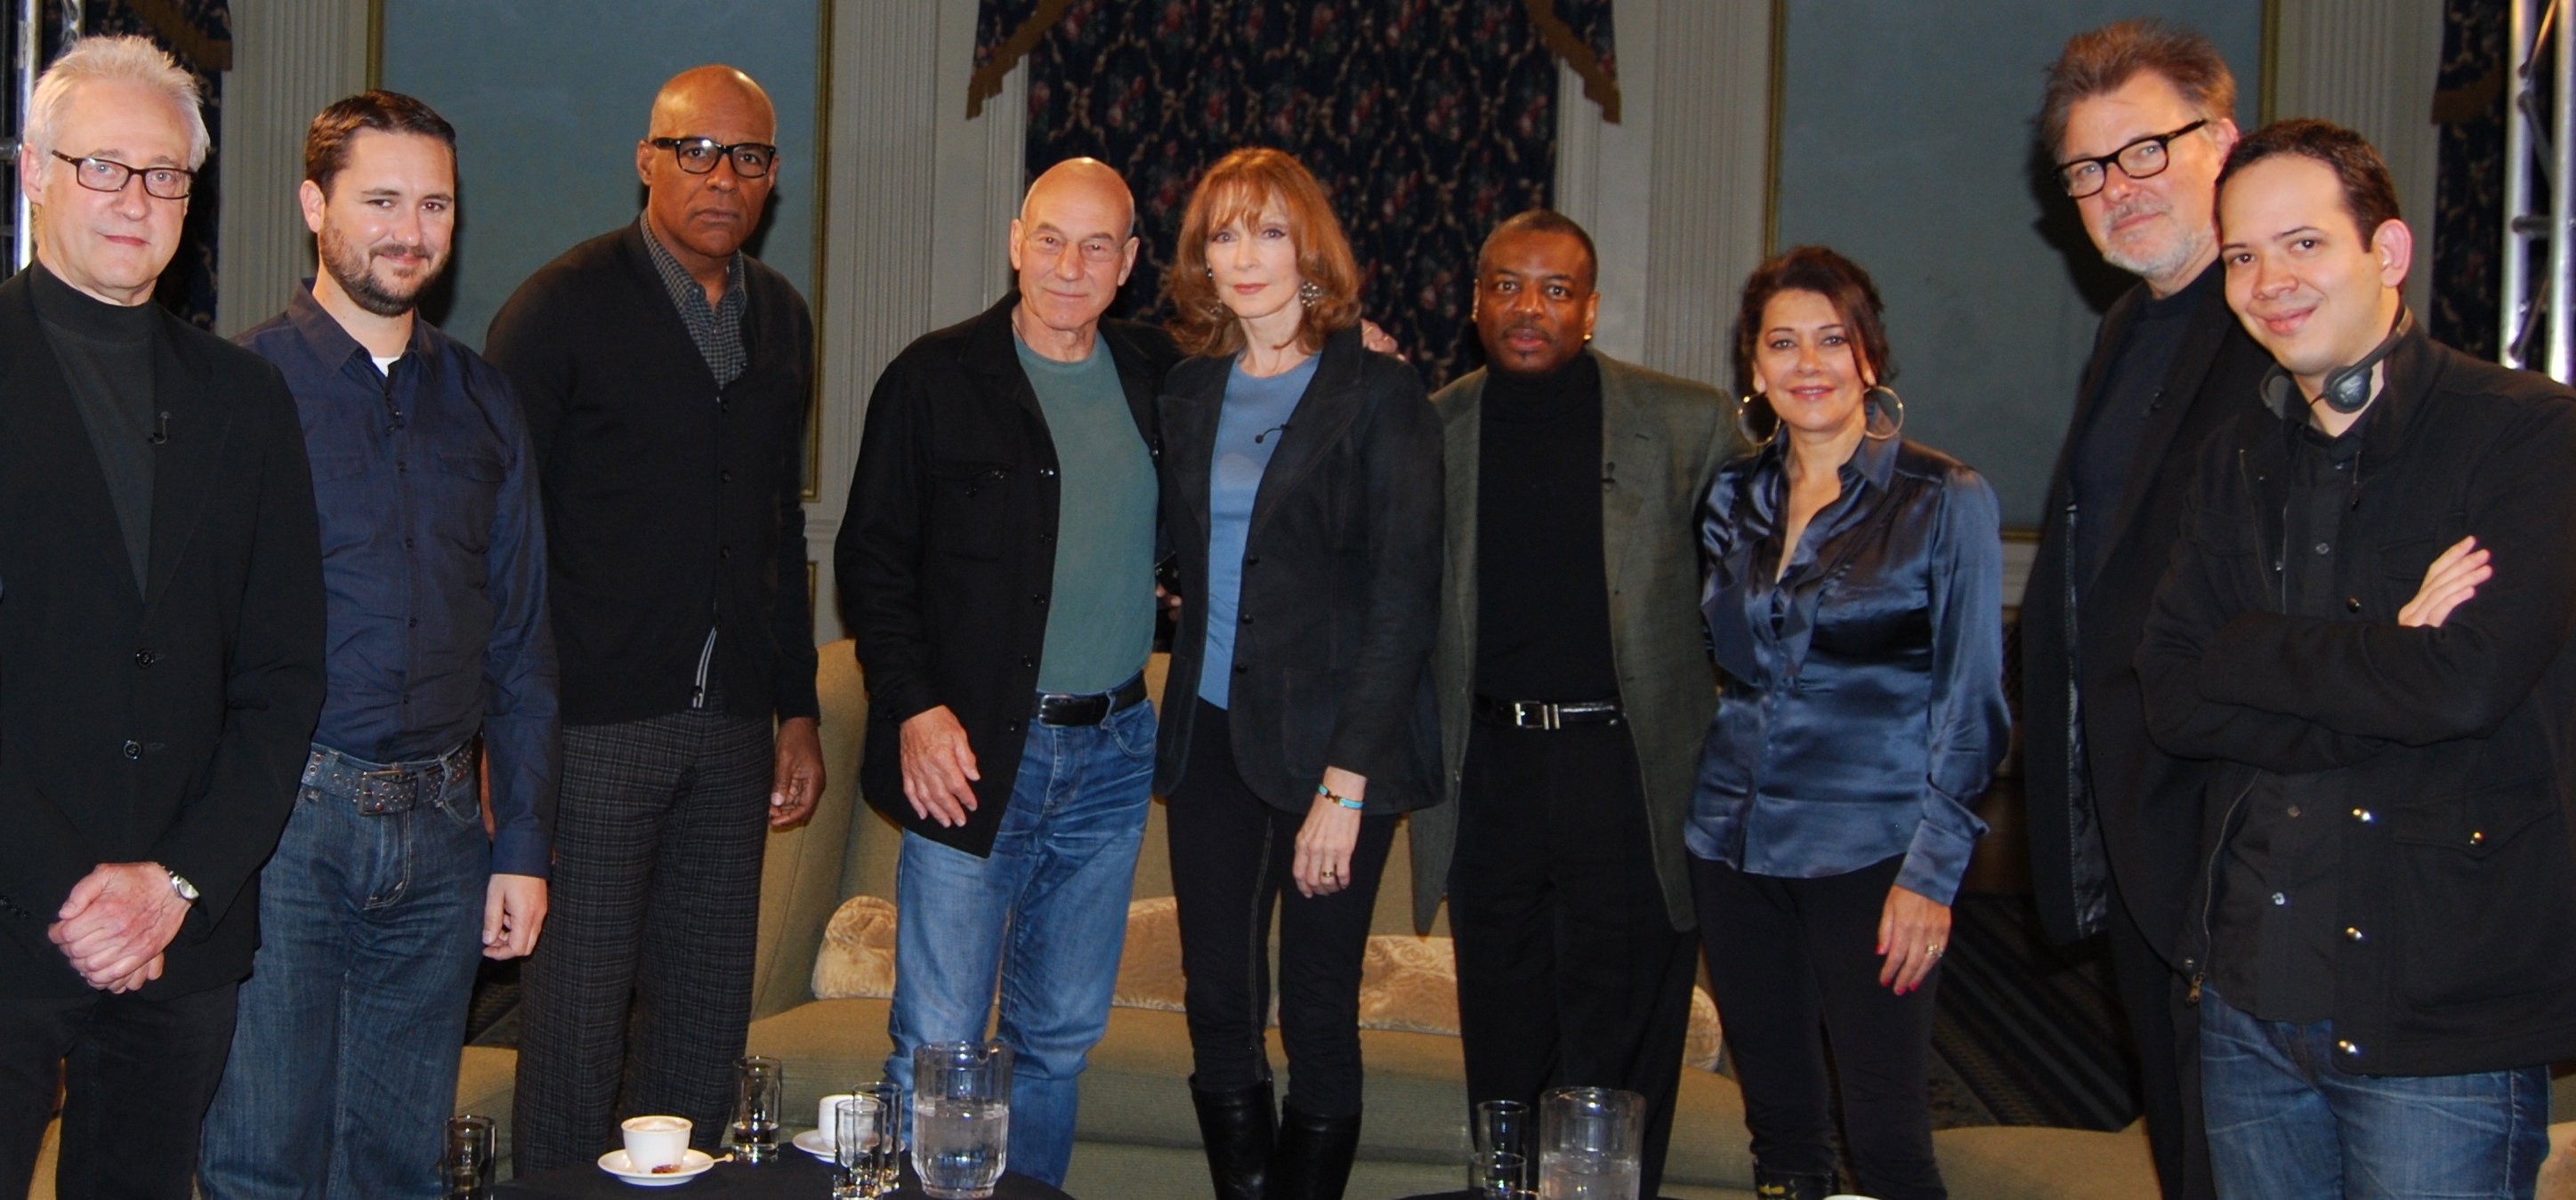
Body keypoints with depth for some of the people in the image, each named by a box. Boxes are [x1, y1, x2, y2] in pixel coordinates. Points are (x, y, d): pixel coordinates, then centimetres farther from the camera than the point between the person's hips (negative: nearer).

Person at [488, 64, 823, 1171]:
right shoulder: (563, 305, -4)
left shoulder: (782, 319, 14)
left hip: (731, 727, 6)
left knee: (707, 1025, 10)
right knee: (575, 1018, 0)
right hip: (593, 724, -5)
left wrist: (797, 707, 16)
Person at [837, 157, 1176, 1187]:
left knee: (1060, 1039, 13)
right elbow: (871, 557, -2)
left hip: (1110, 754, 4)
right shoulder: (936, 377, -2)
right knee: (937, 1047, -3)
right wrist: (913, 707, -13)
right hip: (971, 753, -4)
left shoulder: (1157, 377, 8)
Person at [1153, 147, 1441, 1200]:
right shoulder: (1189, 393, 11)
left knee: (1318, 1015, 1)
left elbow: (1403, 599, -10)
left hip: (1331, 744, -5)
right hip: (1211, 734, 5)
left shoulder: (1379, 394, -5)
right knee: (1217, 1008, 6)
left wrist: (1346, 782, -15)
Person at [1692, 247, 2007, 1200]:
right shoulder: (1734, 498, 7)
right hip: (1737, 849, 4)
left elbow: (1970, 705, -6)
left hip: (1869, 855, -4)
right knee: (1778, 1119, 12)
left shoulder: (1945, 502, -5)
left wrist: (1931, 872, -10)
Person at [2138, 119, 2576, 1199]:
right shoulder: (2237, 461, 10)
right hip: (2251, 999, 6)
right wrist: (2380, 668, -13)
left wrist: (2244, 653, -9)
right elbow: (2174, 704, 0)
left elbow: (2468, 682, -22)